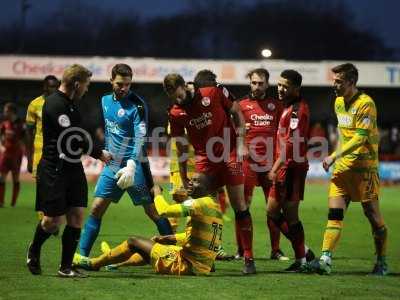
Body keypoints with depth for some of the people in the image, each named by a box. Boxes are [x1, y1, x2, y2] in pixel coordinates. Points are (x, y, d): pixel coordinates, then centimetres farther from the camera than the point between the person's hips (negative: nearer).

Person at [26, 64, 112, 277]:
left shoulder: (69, 104, 15)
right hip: (54, 170, -9)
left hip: (73, 168, 9)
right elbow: (73, 138, -22)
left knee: (77, 216, 1)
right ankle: (33, 251, 25)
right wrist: (99, 153, -12)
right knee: (53, 220, -3)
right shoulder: (55, 104, -17)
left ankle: (66, 267, 7)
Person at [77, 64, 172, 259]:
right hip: (112, 165, 6)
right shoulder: (105, 101, 9)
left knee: (153, 211, -3)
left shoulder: (137, 105, -11)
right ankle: (82, 255, 3)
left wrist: (131, 166, -31)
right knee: (96, 208, -1)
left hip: (134, 165, -5)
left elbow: (140, 138, -20)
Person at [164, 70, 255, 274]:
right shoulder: (175, 114, -1)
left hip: (229, 154, -3)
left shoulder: (215, 94, -9)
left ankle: (248, 258, -1)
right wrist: (184, 179, 5)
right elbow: (181, 148, 6)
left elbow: (237, 113, 3)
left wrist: (240, 142, -6)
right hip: (204, 160, 3)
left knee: (239, 206, -4)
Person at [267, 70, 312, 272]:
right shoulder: (288, 108, 16)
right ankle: (302, 250, 20)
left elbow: (291, 144, -21)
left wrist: (275, 168, -22)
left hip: (293, 168, -10)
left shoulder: (298, 110, -15)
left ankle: (301, 261, 5)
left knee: (290, 214, -4)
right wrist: (277, 168, 18)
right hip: (285, 168, 10)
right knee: (272, 211, 13)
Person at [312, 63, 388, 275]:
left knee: (372, 215, 0)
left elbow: (360, 138, -20)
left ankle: (382, 263, 13)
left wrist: (335, 156, -24)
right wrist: (337, 157, 16)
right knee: (334, 213, -5)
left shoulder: (365, 103, -13)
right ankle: (325, 260, -11)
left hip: (364, 166, -7)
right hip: (342, 167, 7)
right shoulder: (338, 102, 12)